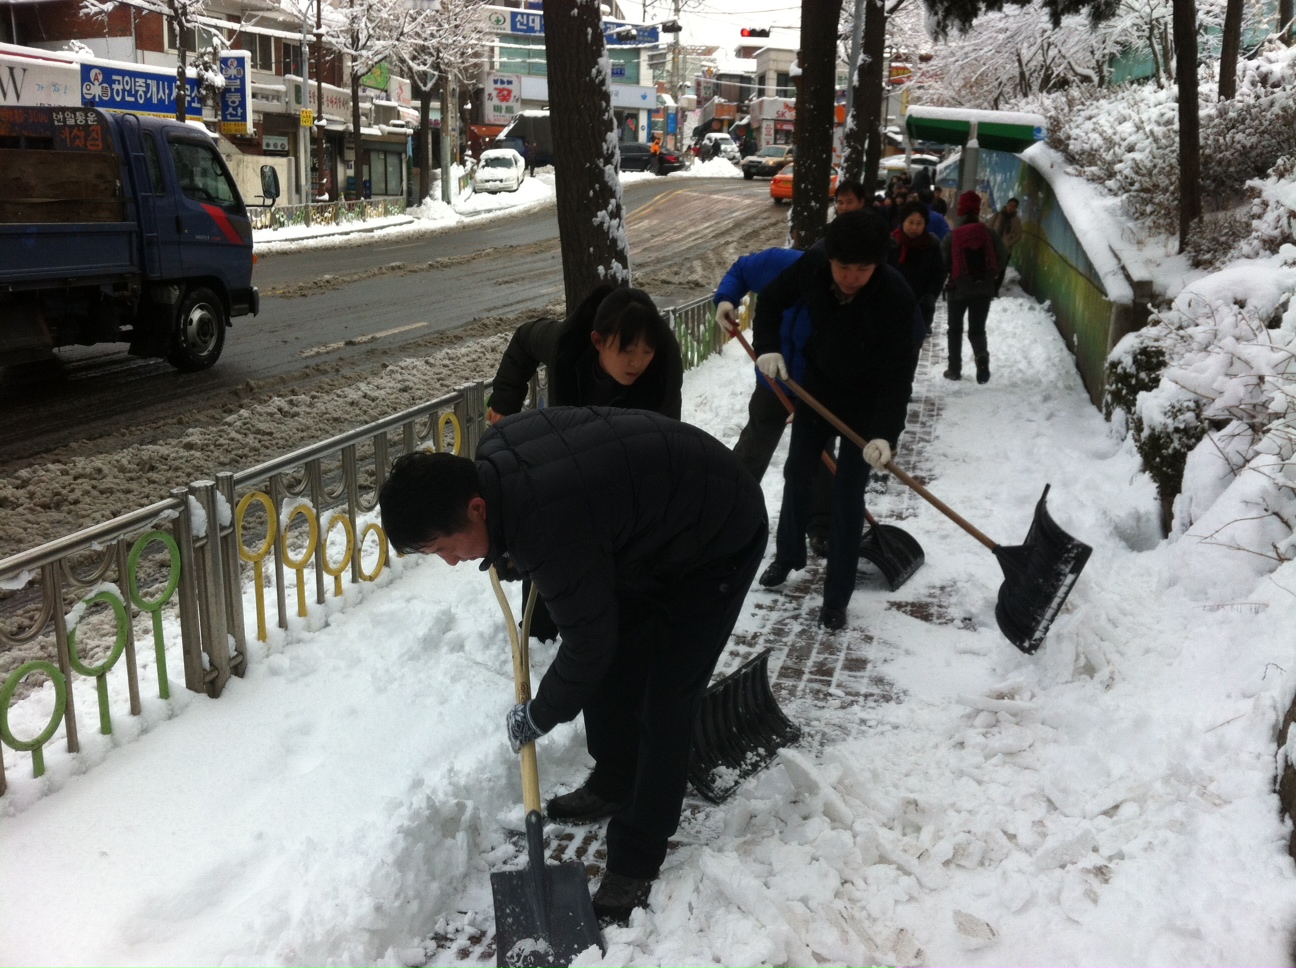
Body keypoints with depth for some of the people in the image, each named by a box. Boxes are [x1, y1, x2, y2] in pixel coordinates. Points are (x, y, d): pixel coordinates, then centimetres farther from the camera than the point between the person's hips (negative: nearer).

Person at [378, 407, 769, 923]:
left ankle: (635, 862, 4)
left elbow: (588, 643, -24)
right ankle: (614, 785, 35)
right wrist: (508, 554, 16)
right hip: (649, 529, 9)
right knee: (611, 667, 14)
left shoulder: (550, 529, -38)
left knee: (662, 705, -8)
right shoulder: (491, 452, -13)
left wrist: (538, 716, -7)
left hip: (719, 541, -9)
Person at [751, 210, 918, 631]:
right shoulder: (811, 267, -21)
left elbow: (898, 373, -29)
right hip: (817, 387, 4)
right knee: (797, 474, 17)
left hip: (866, 402, -4)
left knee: (848, 495, -3)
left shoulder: (896, 298, -31)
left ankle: (836, 596, 9)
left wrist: (885, 432, -38)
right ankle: (788, 554, 41)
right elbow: (771, 300, -2)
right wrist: (768, 347, -16)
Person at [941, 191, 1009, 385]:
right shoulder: (989, 234, -2)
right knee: (977, 329, 11)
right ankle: (982, 355, -19)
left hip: (959, 288, -1)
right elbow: (1002, 258, -3)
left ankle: (954, 369, 15)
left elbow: (943, 262, -7)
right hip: (984, 289, 1)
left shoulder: (953, 236, -8)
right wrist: (990, 275, 12)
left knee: (955, 329, 15)